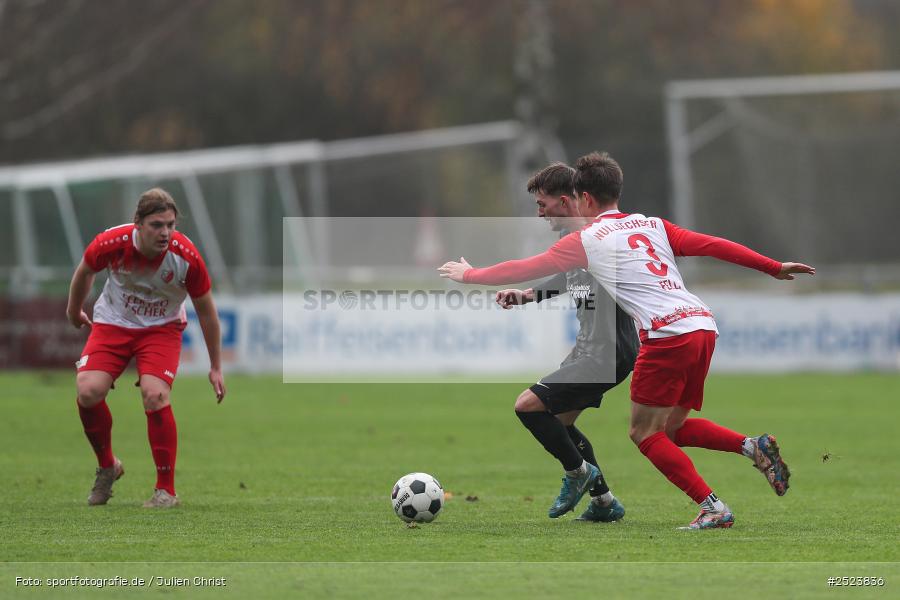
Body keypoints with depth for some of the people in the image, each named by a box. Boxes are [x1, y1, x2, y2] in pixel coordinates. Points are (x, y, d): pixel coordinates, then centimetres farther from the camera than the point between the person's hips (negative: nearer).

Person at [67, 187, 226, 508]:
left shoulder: (186, 257, -24)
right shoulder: (112, 243, -24)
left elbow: (206, 310, -8)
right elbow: (85, 271, 2)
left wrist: (216, 367, -1)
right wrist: (74, 310, 19)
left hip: (161, 328, -1)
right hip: (112, 323, 1)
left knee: (155, 395, -25)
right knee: (88, 391, -20)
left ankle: (166, 490, -10)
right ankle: (107, 466, 8)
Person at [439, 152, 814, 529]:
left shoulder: (586, 240, 6)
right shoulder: (653, 225, 21)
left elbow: (526, 269, 13)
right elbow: (714, 246, 14)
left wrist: (469, 275, 27)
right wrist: (776, 268, 19)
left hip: (667, 335, -7)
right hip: (704, 325, 7)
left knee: (645, 434, 3)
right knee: (672, 427, 18)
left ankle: (713, 508, -8)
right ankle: (754, 447, -2)